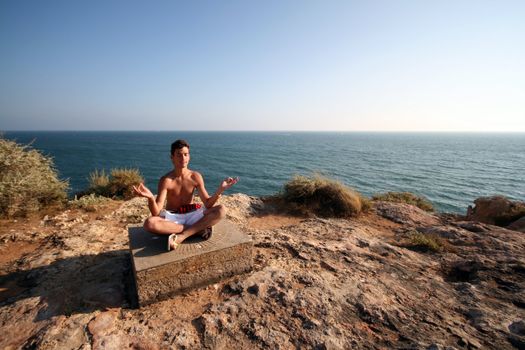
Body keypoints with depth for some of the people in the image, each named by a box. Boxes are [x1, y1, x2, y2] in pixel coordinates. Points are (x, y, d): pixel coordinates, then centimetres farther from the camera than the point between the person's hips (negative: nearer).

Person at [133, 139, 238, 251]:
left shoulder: (196, 177, -7)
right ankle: (199, 228, -24)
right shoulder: (166, 180, -14)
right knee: (149, 223, -35)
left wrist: (219, 190, -27)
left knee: (221, 210, -23)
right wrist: (150, 198, -41)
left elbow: (208, 204, -9)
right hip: (172, 217, -1)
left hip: (191, 215, 2)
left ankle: (181, 236, -28)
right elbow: (156, 213, -20)